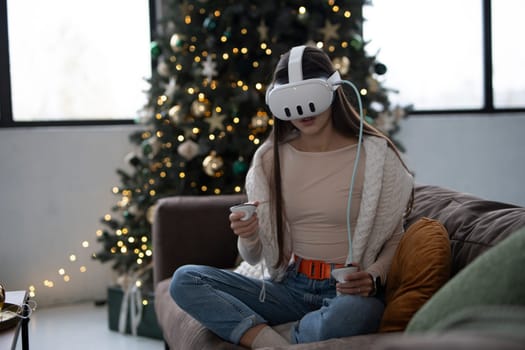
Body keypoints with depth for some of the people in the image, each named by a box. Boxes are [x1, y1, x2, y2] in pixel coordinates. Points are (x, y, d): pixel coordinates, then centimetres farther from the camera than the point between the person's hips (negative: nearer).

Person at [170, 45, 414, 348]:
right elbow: (255, 258, 10)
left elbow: (395, 239, 2)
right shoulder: (269, 159, 6)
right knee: (185, 280, -13)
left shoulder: (375, 155, -4)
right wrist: (248, 237, -14)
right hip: (290, 287, 4)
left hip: (348, 291, -4)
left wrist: (374, 277, -19)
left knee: (347, 317, -42)